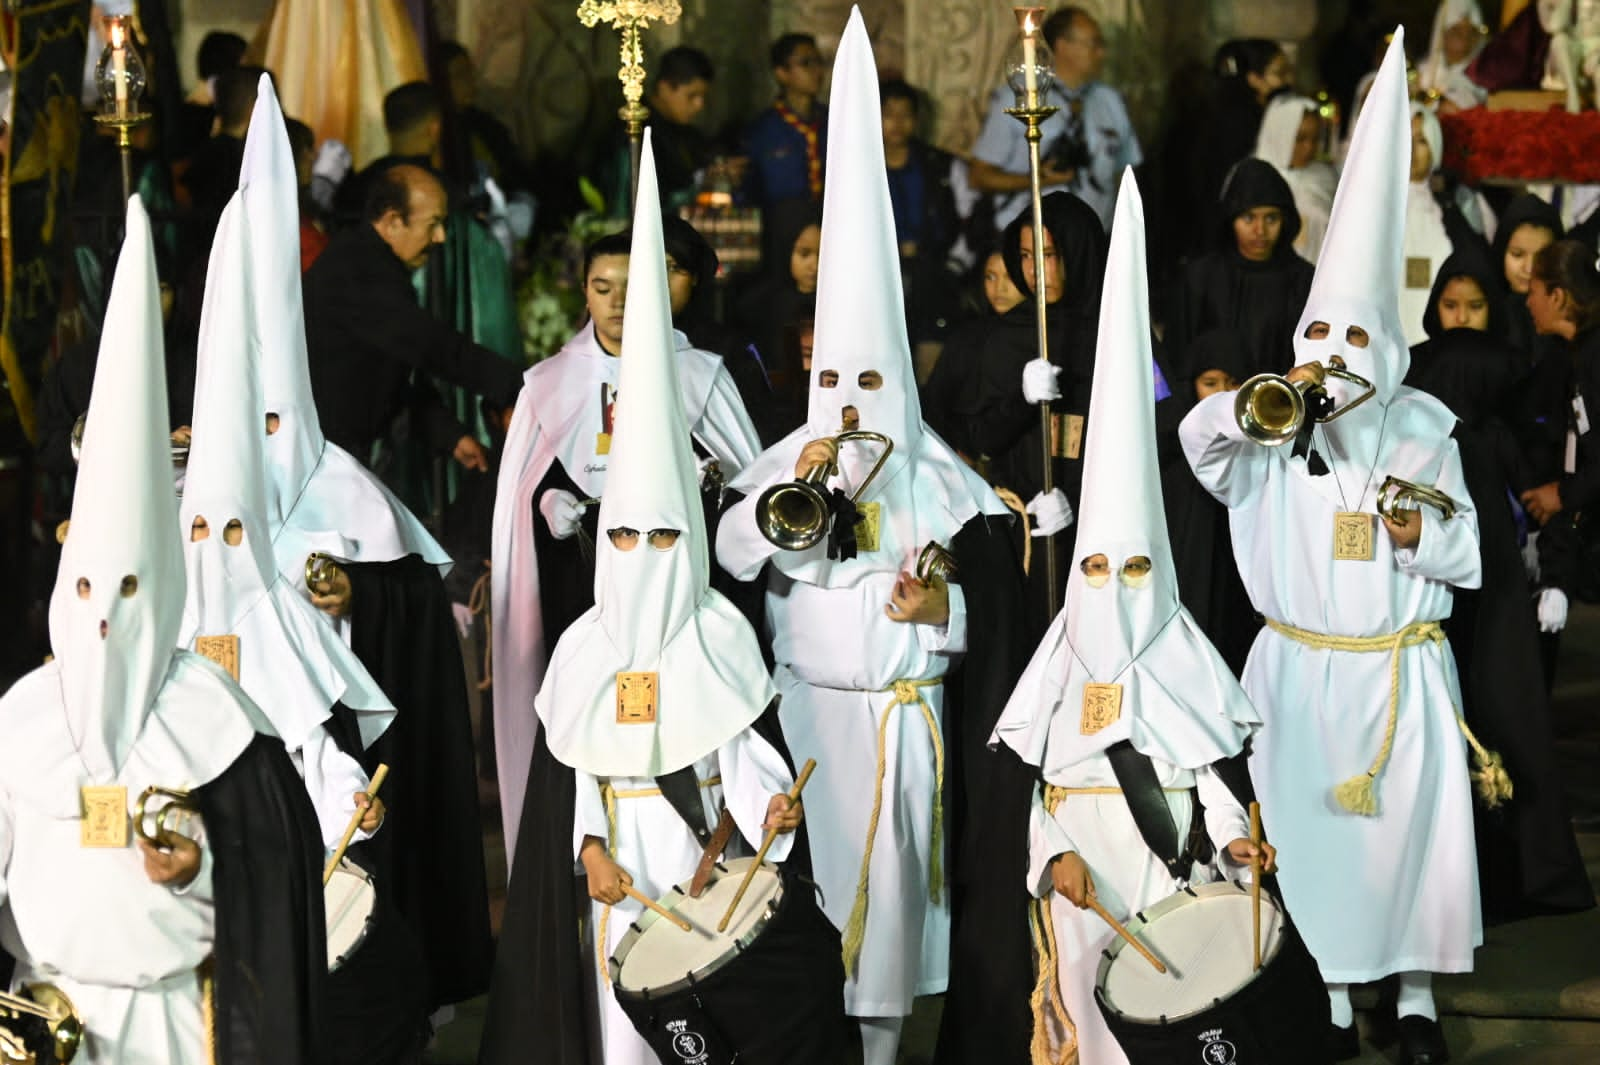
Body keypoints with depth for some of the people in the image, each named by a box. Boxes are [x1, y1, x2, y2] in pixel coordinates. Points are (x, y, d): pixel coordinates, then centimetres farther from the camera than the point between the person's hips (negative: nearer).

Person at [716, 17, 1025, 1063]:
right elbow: (732, 553, -15)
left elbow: (996, 600, 0)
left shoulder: (936, 478, -3)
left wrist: (944, 607, -19)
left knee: (886, 864, 1)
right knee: (804, 862, 6)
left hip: (902, 710, -1)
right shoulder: (786, 461, 0)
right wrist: (792, 491, -27)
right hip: (804, 704, 1)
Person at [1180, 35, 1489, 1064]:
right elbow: (1200, 442, -18)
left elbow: (1467, 563, 2)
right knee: (1310, 829, 3)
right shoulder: (1275, 432, 1)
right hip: (1301, 669, 0)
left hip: (1404, 667, 0)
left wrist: (1422, 536, -18)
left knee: (1414, 822, 1)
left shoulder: (1424, 430, 1)